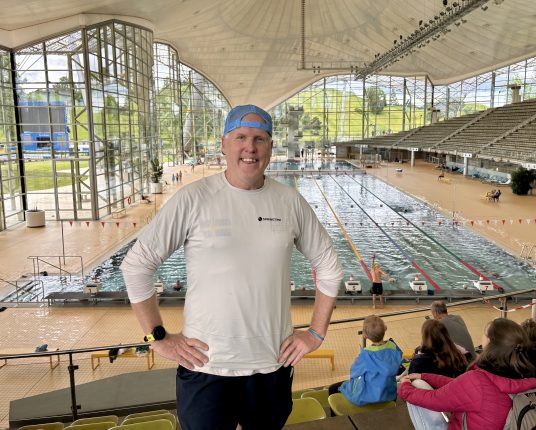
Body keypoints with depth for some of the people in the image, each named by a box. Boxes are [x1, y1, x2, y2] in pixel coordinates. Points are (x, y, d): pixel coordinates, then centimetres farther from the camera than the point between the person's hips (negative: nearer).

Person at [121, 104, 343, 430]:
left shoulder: (291, 202, -2)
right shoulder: (193, 199, -11)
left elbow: (329, 266, 9)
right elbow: (136, 265, -5)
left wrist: (316, 333, 6)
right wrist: (159, 337, -6)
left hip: (273, 365, 3)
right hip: (206, 367, -3)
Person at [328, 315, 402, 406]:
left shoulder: (366, 354, -28)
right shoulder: (393, 347, -16)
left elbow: (354, 373, -13)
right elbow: (398, 365, 3)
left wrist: (358, 360, 5)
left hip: (367, 397, -6)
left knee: (333, 388, 15)